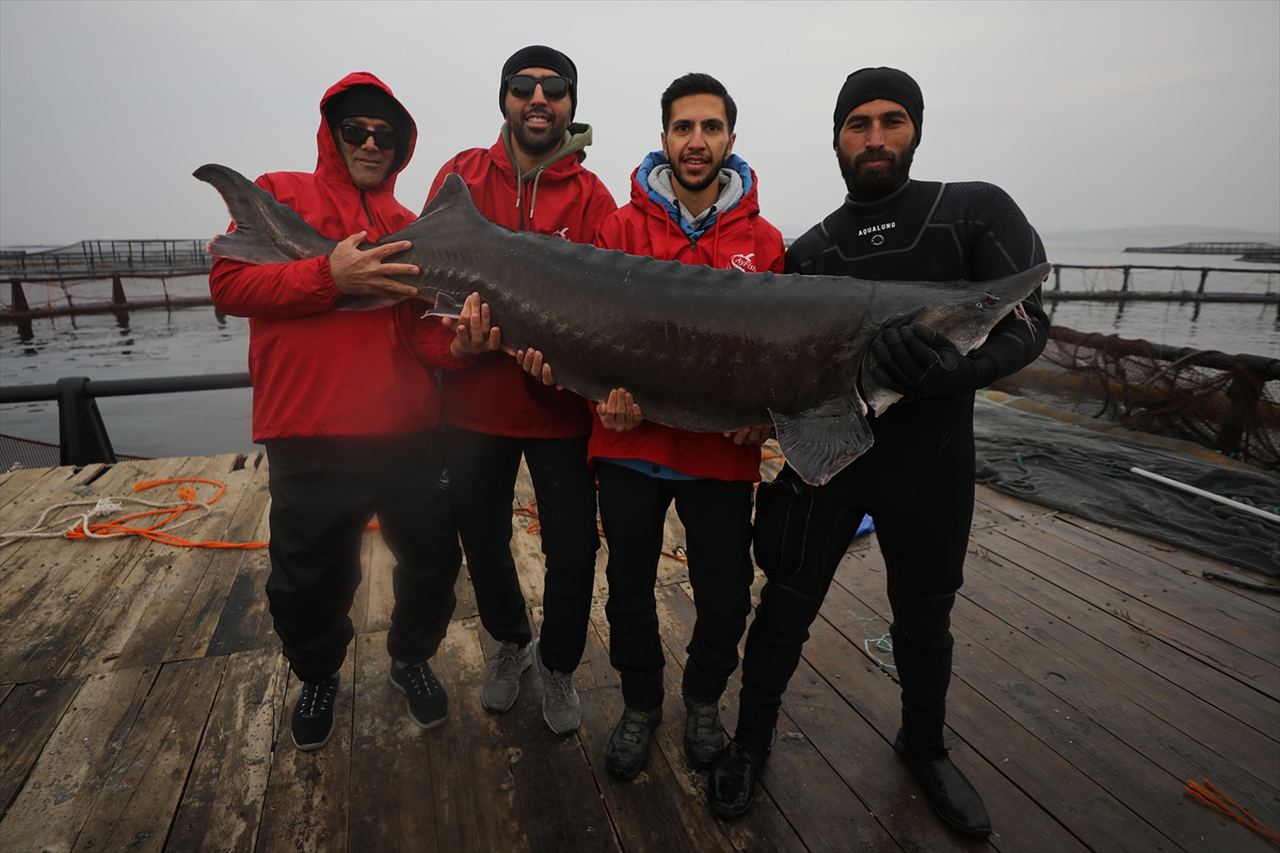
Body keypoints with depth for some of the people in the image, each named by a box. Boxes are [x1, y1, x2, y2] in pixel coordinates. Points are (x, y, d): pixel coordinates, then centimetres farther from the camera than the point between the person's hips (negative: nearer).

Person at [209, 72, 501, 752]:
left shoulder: (408, 229, 12)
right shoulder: (280, 195, 7)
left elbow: (420, 331, 5)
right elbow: (227, 283, -5)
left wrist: (458, 346, -18)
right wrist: (329, 275, -18)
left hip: (409, 434, 3)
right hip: (310, 440, -2)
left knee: (433, 562, 11)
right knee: (312, 581, 11)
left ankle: (412, 658, 41)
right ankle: (318, 678, 43)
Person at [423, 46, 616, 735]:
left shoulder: (590, 198, -2)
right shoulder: (463, 175, 3)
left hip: (559, 408, -2)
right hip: (475, 402, 2)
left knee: (572, 554, 5)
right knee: (482, 539, 17)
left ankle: (558, 668, 34)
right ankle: (510, 644, 46)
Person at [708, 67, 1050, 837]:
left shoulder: (977, 211, -2)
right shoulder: (810, 251, 3)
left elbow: (1027, 319, -11)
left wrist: (960, 366, -32)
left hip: (932, 463, 0)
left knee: (925, 618, 16)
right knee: (787, 606, 6)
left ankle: (925, 747, 43)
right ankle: (752, 740, 31)